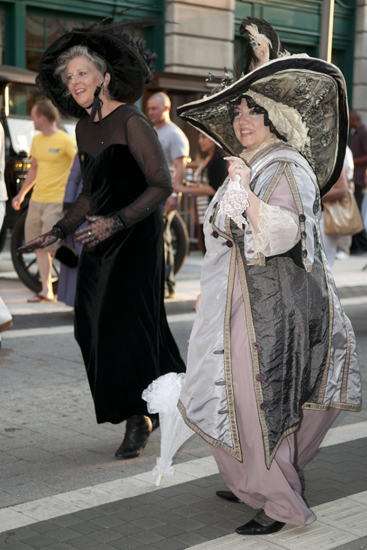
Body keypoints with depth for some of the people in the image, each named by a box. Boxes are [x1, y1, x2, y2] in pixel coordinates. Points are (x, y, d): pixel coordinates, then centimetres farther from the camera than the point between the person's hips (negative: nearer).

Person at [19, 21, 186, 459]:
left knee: (126, 322, -9)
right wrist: (58, 232, 13)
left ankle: (138, 419, 6)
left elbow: (162, 185, -17)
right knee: (94, 328, 7)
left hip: (135, 237, -8)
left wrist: (116, 222, -26)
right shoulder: (84, 129, 12)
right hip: (100, 242, 8)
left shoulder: (130, 122, -12)